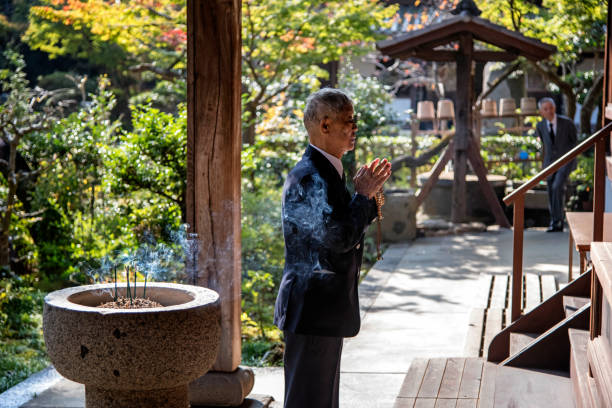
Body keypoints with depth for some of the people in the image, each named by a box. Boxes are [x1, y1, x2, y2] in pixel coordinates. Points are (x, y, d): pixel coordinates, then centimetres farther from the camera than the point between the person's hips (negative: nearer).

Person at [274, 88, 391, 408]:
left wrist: (369, 193, 6)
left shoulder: (327, 172, 13)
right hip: (312, 309, -11)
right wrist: (363, 195, -14)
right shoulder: (308, 178, -20)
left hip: (326, 308, 11)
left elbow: (343, 232, 18)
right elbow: (339, 237, -27)